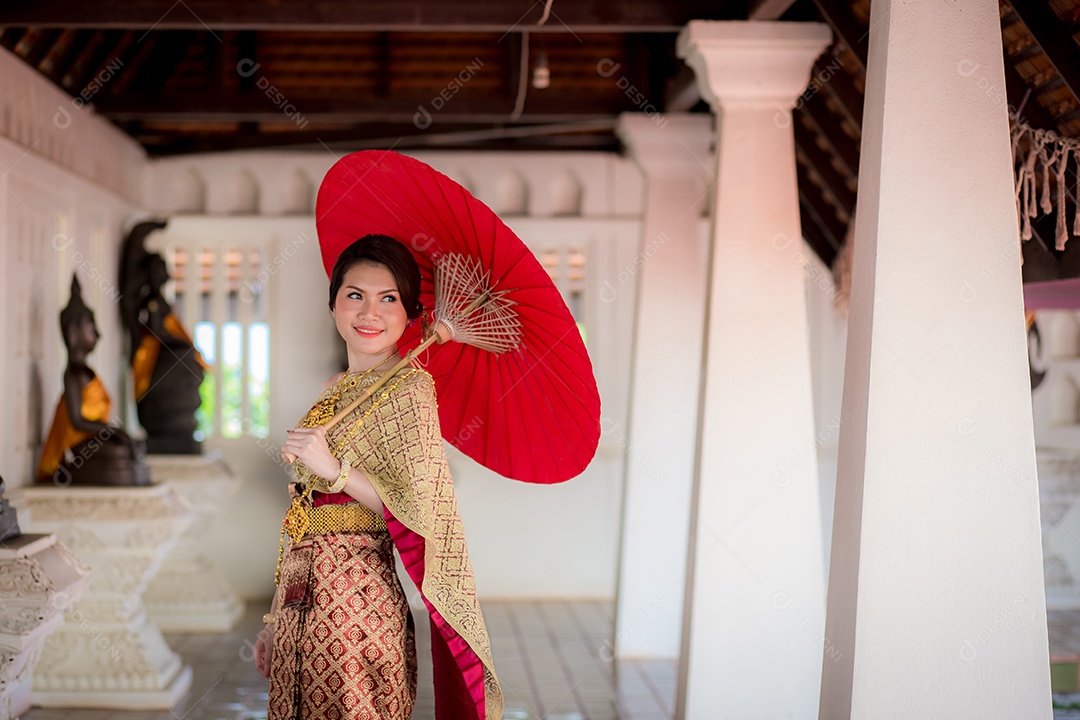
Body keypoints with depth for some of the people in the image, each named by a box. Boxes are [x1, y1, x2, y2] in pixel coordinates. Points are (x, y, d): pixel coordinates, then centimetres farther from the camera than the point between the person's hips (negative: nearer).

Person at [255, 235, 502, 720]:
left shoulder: (408, 387, -10)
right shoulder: (335, 390, 13)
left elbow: (429, 514, -19)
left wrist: (337, 470, -21)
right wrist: (277, 619, 15)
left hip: (354, 602, -7)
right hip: (302, 599, 7)